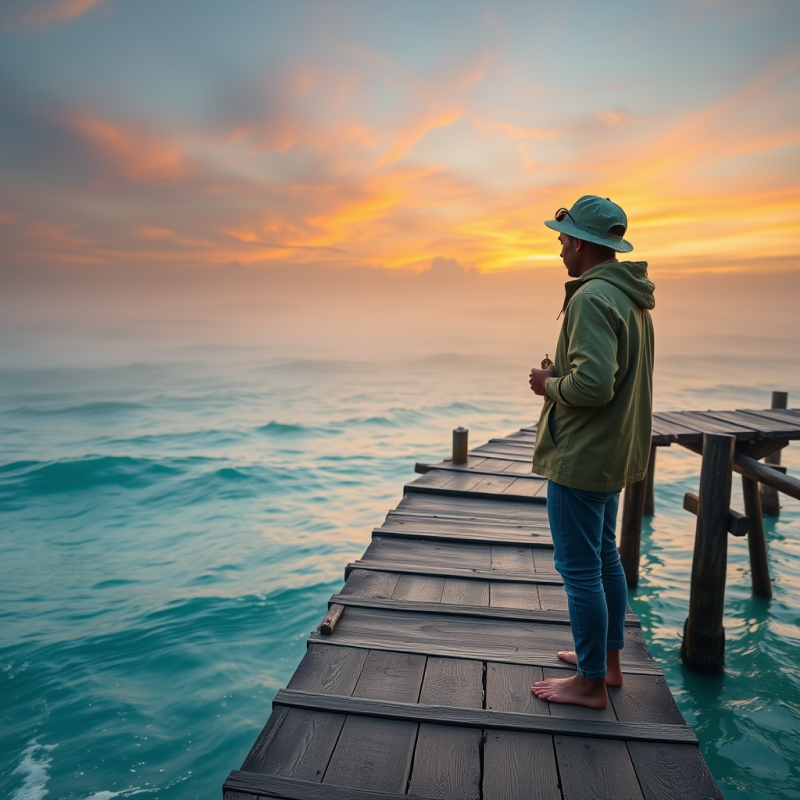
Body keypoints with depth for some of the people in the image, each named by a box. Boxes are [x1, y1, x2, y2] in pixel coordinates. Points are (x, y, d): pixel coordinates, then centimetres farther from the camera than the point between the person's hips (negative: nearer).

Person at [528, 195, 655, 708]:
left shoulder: (592, 297, -21)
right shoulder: (632, 297, 12)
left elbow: (593, 383, -31)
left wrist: (550, 386, -12)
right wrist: (561, 373, 8)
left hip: (582, 455, -11)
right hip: (614, 450, 11)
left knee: (580, 568, 2)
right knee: (604, 556, 20)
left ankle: (590, 685, 17)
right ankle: (608, 660, 36)